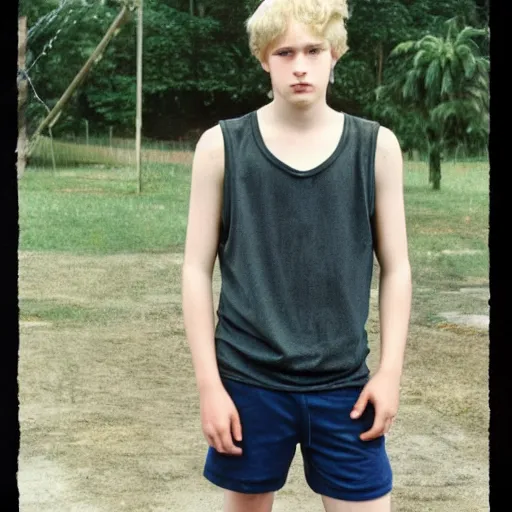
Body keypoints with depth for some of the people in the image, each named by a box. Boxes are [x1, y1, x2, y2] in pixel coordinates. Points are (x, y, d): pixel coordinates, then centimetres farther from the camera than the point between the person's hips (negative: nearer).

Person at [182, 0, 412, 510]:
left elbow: (395, 269, 5)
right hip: (248, 382, 0)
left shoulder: (376, 147, 0)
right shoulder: (222, 146, -4)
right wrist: (208, 384, -6)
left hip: (344, 385, 1)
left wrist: (390, 371, -2)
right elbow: (197, 270, -2)